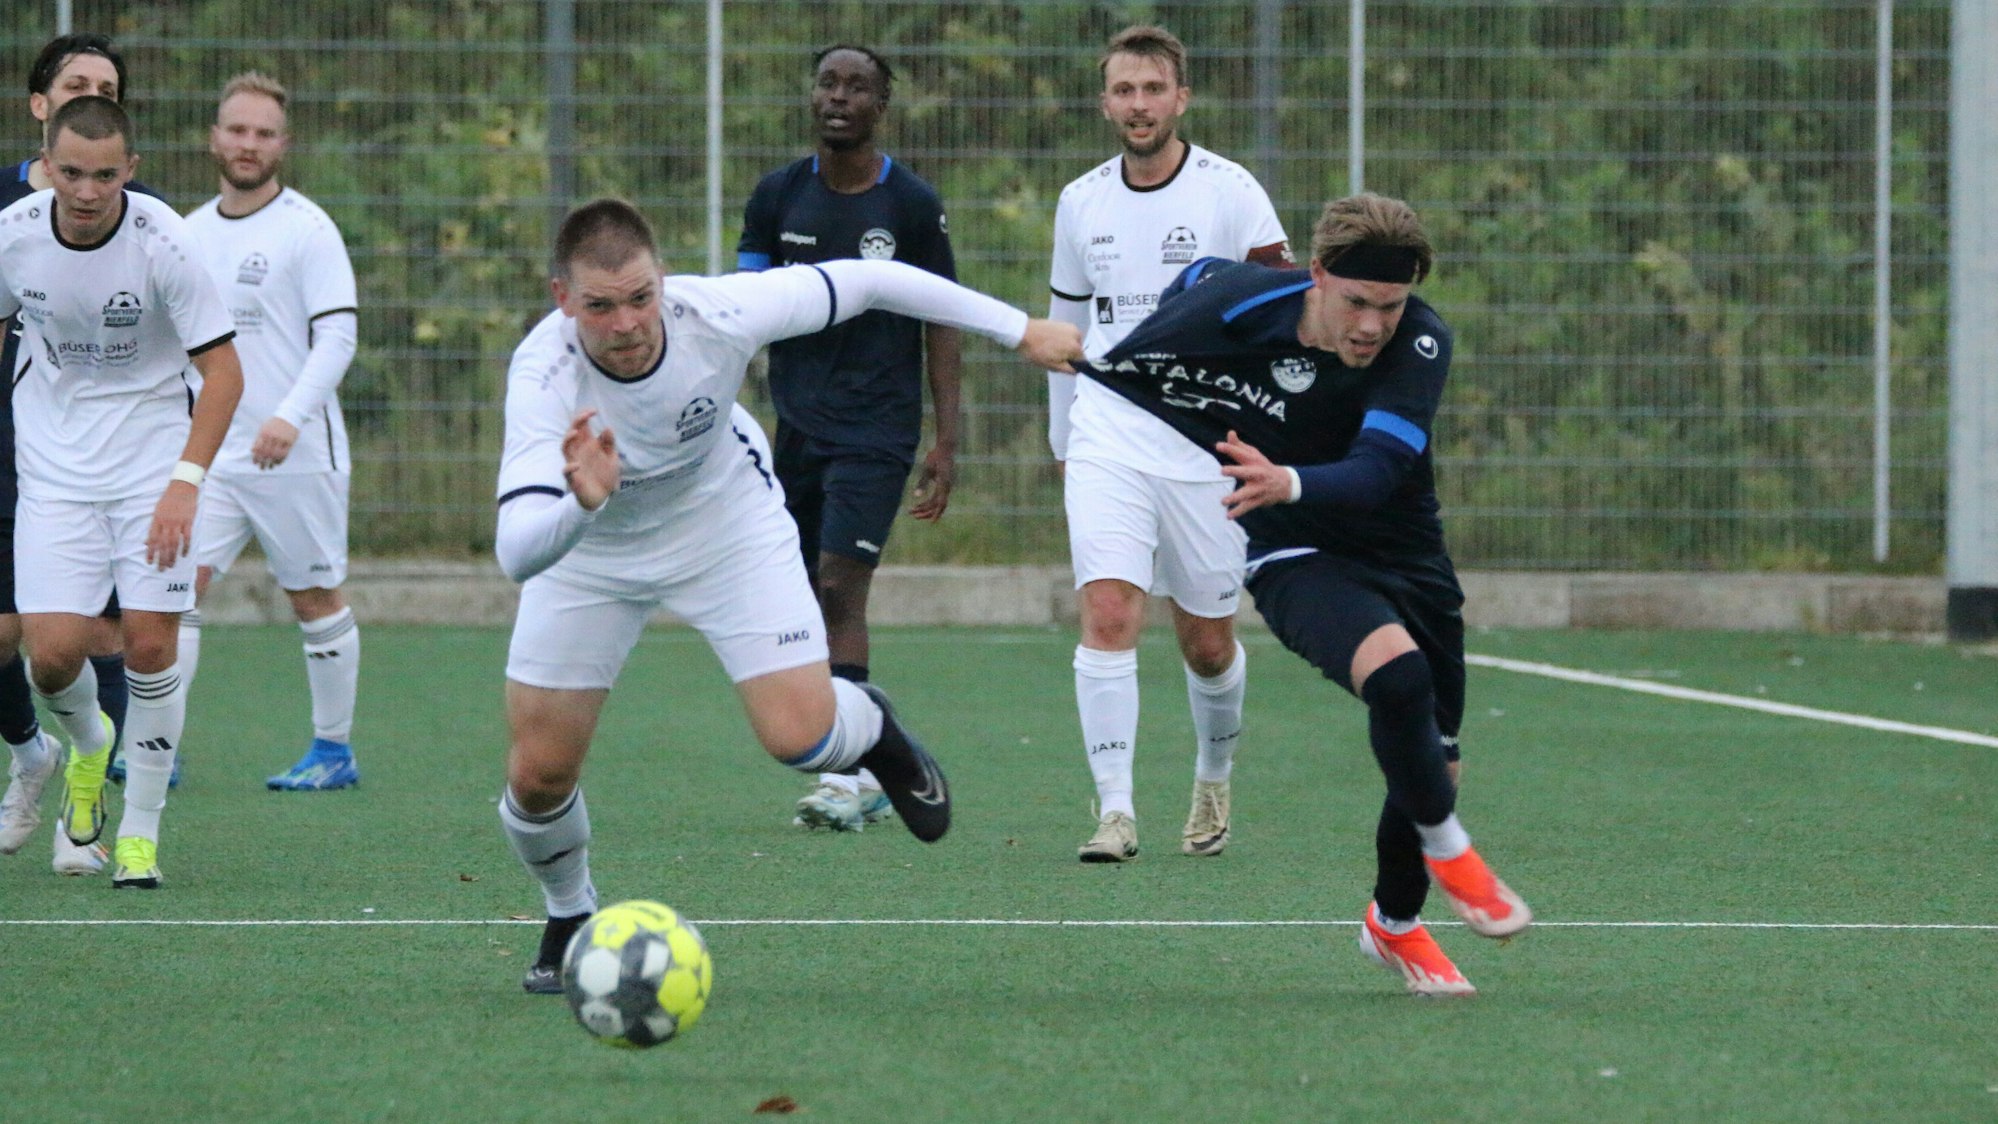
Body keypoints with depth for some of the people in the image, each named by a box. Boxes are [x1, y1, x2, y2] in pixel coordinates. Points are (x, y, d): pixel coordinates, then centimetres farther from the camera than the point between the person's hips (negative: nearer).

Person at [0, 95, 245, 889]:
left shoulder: (161, 241, -19)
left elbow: (223, 369, -15)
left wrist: (187, 481, -24)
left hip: (152, 460, -2)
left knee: (150, 644, -8)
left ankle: (140, 836, 7)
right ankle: (87, 744, 27)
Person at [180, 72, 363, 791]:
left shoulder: (307, 230, -7)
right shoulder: (191, 233, 11)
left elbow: (338, 334, -14)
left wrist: (290, 417, -26)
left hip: (296, 455, -5)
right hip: (211, 454, 5)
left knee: (315, 598, 4)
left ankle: (333, 750, 15)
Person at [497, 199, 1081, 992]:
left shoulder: (717, 315, -34)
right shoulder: (544, 378, -38)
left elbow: (863, 282, -17)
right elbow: (517, 555, -48)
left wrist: (1019, 331, -9)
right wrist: (580, 505, -70)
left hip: (725, 524, 0)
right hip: (588, 550, 0)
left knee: (801, 738, -13)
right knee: (538, 776, -4)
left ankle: (873, 729, 26)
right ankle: (570, 917, 30)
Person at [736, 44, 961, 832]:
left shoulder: (911, 205, -2)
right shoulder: (778, 197, 6)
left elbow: (940, 324, 2)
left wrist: (946, 443, -2)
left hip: (878, 427, -4)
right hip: (797, 425, 4)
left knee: (839, 583, -16)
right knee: (808, 600, 5)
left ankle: (849, 773, -17)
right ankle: (867, 771, 16)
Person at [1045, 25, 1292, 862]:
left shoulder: (1228, 191, -4)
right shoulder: (1080, 203, 8)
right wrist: (1062, 442, 21)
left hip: (1206, 446, -2)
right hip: (1107, 439, 2)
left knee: (1206, 643, 7)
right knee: (1108, 614, -16)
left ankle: (1214, 776, 36)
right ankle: (1115, 810, -16)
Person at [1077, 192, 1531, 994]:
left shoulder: (1420, 341, -21)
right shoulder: (1240, 307, -21)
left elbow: (1377, 471, -33)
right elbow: (1201, 274, 5)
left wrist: (1287, 483, -51)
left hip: (1403, 556, 3)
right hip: (1297, 557, -3)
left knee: (1433, 765, 8)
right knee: (1395, 669, -33)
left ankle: (1396, 922, 36)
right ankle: (1445, 848, -10)